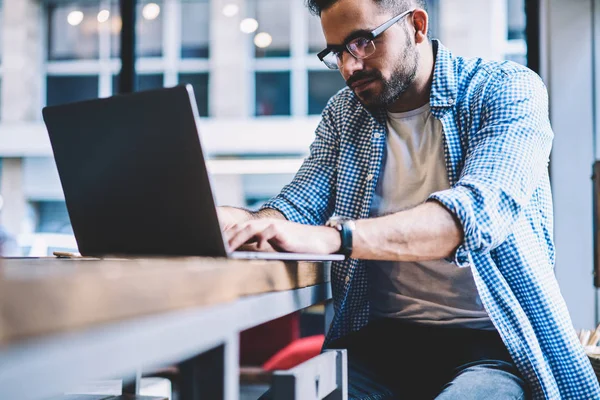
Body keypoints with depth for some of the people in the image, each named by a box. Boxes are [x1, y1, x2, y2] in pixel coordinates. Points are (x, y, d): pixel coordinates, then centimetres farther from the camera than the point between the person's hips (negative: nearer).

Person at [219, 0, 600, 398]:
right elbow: (300, 207, 0)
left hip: (492, 340, -3)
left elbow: (479, 210, -23)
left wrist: (332, 237, -36)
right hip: (379, 337, 4)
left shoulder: (507, 90, -6)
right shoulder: (344, 113, 10)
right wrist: (251, 222, -24)